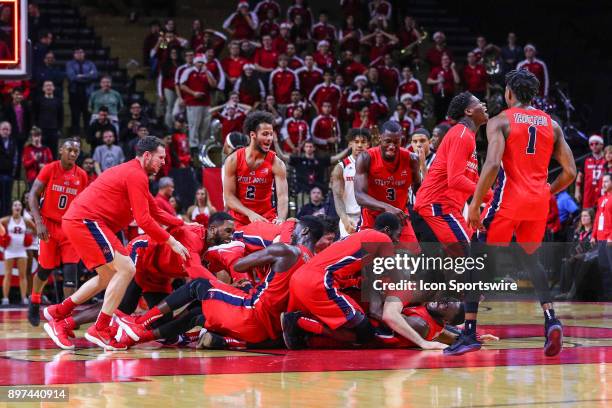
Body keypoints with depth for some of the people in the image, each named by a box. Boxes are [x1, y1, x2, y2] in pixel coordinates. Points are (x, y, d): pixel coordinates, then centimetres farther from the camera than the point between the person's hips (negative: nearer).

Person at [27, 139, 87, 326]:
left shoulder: (82, 175, 1)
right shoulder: (49, 169, -6)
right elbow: (33, 195, -7)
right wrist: (39, 223, -18)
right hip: (49, 225, -2)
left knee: (71, 271, -11)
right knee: (44, 269, 8)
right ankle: (34, 303, 34)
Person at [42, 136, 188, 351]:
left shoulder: (130, 172, 22)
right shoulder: (136, 175, -11)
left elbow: (155, 212, 27)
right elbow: (143, 220, -17)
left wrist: (183, 224, 20)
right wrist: (171, 242, -10)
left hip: (76, 221, 11)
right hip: (87, 221, -11)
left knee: (109, 277, 19)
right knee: (126, 269, -13)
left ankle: (58, 312, 23)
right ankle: (100, 329, -12)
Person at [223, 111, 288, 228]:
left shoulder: (276, 163, -7)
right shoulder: (233, 160, -6)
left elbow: (282, 196, -17)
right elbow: (228, 196, -8)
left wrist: (281, 219, -38)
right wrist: (250, 213, -24)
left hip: (267, 219, 0)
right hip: (239, 221, 0)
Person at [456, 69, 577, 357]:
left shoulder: (500, 121, -2)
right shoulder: (551, 125, 12)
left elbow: (493, 165, -16)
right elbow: (570, 173, 8)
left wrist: (475, 205, -12)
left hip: (509, 199, -5)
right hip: (539, 201, 5)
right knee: (530, 258, 25)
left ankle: (469, 333, -3)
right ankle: (550, 318, 3)